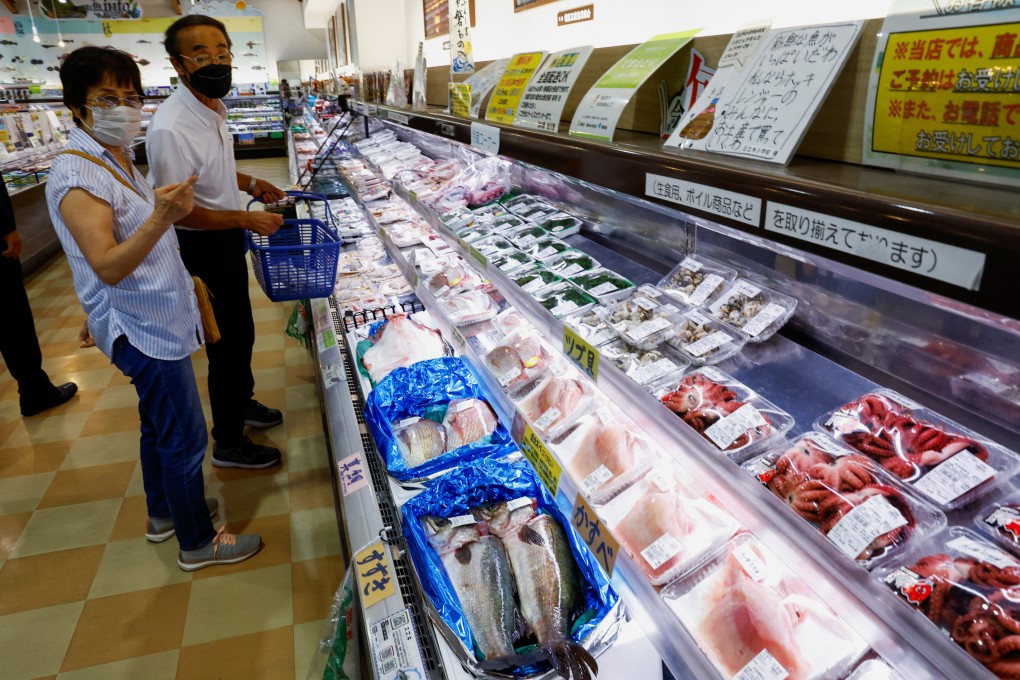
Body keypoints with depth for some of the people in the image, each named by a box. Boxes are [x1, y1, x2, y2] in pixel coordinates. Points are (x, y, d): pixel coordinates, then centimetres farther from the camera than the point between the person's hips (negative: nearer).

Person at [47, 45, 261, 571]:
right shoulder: (77, 175, -22)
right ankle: (197, 542, 18)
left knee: (159, 423, 23)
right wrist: (161, 218, -43)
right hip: (146, 329, -10)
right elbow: (108, 266, -30)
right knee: (185, 438, 0)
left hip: (154, 317, 10)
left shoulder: (117, 159, 9)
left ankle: (163, 512, 42)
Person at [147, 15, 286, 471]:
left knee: (240, 330, 23)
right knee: (228, 342, 3)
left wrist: (250, 184, 6)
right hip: (202, 248, -9)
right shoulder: (171, 129, -28)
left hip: (228, 237, 9)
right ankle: (228, 444, 22)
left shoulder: (213, 109, 2)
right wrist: (247, 219, -22)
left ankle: (242, 402, 47)